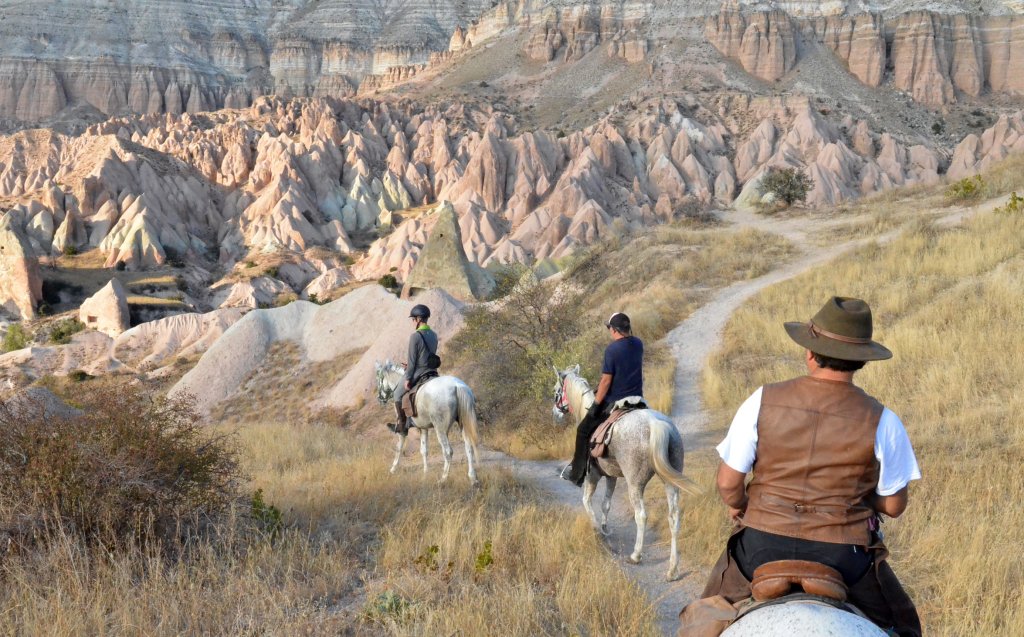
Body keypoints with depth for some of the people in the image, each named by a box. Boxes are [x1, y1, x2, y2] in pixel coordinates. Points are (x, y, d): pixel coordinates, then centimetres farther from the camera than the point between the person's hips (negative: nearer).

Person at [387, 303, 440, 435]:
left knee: (398, 394, 14)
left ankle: (402, 425, 17)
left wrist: (408, 378, -10)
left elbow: (412, 359, -17)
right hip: (432, 373, 8)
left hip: (418, 374, -8)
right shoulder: (434, 335, 7)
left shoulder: (415, 336, -18)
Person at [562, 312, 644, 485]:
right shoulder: (638, 344, 1)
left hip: (614, 403, -6)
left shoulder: (612, 349, -18)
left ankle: (577, 475, 12)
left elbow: (606, 381, -16)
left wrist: (596, 404, -10)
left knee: (584, 431, 8)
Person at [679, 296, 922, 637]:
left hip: (762, 547, 1)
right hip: (843, 557, 0)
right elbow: (894, 505, -1)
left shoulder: (763, 401, -9)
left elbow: (728, 483, -6)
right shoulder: (882, 422, -10)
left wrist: (738, 506, 17)